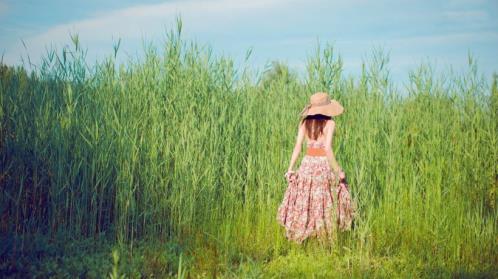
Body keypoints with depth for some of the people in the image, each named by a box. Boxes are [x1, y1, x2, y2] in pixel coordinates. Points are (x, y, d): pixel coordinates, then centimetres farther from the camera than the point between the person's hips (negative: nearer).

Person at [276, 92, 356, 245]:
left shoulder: (305, 122, 4)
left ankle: (297, 238, 10)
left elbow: (297, 146, 0)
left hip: (307, 163, 4)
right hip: (323, 164, -4)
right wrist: (339, 170, -11)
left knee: (303, 201, 9)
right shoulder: (329, 123, -8)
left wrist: (290, 168, 2)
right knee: (325, 203, 6)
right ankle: (326, 237, 6)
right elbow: (328, 149, -17)